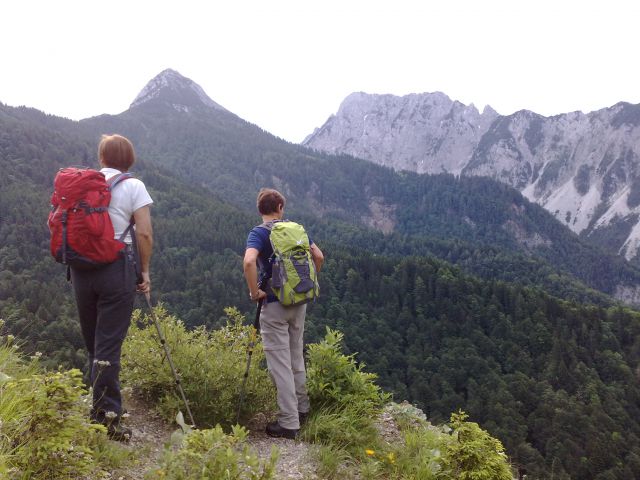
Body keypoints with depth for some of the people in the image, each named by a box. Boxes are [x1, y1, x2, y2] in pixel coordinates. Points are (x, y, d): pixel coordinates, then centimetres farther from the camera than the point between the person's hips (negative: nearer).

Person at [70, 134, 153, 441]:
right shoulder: (133, 186, -2)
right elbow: (144, 234, -8)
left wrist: (73, 261, 16)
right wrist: (145, 271, 1)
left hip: (81, 267, 4)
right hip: (118, 268, -4)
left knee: (93, 344, 15)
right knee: (109, 344, -2)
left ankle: (106, 409, 24)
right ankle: (105, 417, -2)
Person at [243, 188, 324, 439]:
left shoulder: (258, 233, -10)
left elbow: (249, 261, -28)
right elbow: (318, 256, 10)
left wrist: (254, 292, -16)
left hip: (275, 305, -6)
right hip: (299, 301, 6)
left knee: (280, 363, 0)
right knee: (296, 357, 20)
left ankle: (288, 423, 4)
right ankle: (301, 408, 33)